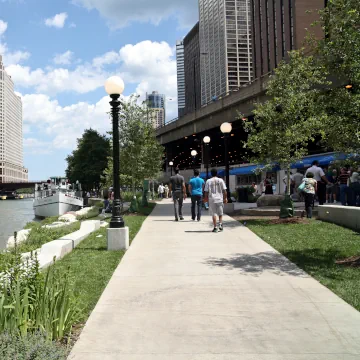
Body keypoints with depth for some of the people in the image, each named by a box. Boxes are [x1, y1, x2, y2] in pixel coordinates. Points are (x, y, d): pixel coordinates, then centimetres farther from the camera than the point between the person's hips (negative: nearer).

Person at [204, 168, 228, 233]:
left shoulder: (208, 181, 1)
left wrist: (206, 198, 11)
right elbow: (224, 190, 0)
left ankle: (215, 227, -1)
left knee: (214, 214, 3)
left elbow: (206, 191, 0)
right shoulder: (220, 180, 2)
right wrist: (225, 198, 8)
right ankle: (220, 224, -2)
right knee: (220, 213, 16)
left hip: (212, 199, -1)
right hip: (220, 199, 1)